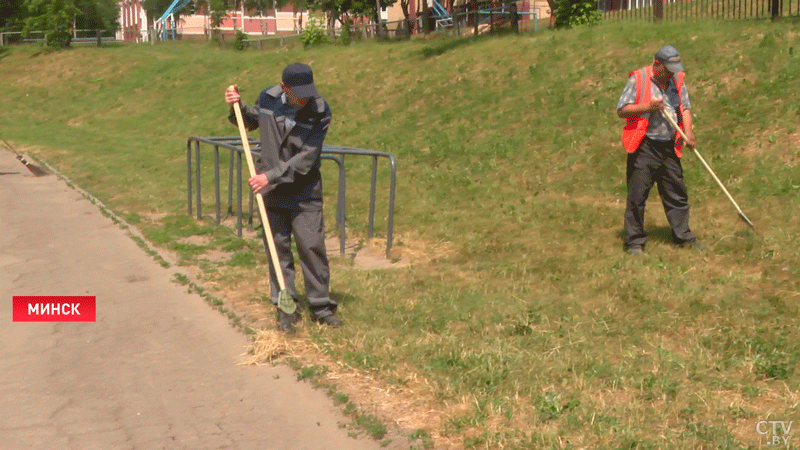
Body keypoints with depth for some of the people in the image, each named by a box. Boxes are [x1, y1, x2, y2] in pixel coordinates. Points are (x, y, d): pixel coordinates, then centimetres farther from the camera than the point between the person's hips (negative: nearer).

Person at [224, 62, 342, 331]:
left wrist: (272, 176, -25)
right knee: (278, 248, 7)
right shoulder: (268, 99, -5)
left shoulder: (319, 112, -16)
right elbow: (252, 120, 18)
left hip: (304, 191, -2)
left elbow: (306, 158, -21)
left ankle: (321, 305, 14)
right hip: (271, 190, 3)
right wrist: (238, 107, -2)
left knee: (312, 246, -1)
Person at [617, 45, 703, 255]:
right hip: (644, 146, -5)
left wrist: (688, 132, -6)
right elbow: (621, 110, -5)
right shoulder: (638, 79, -5)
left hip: (669, 147, 5)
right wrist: (647, 107, -18)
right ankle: (634, 241, 6)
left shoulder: (677, 79, 10)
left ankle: (683, 236, 20)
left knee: (677, 194, 9)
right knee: (637, 195, -3)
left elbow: (685, 107, 10)